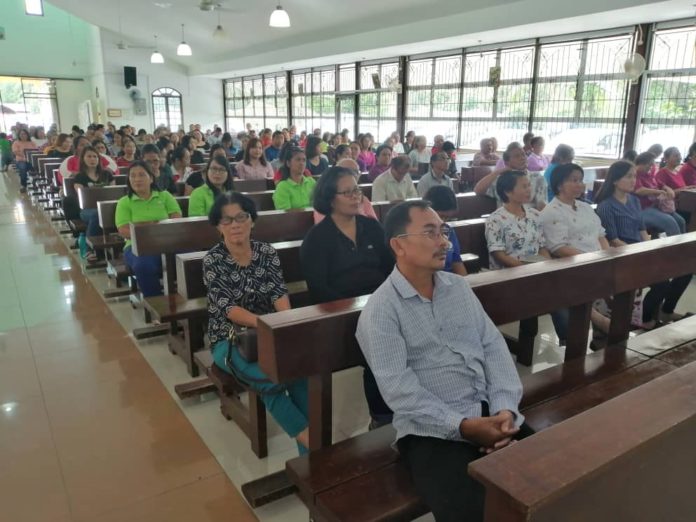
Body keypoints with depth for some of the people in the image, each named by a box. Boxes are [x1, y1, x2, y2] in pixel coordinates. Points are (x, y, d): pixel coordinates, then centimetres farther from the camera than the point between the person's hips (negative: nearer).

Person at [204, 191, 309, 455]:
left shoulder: (267, 252, 1)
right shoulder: (212, 261, -9)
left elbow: (279, 293, -7)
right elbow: (228, 308, -18)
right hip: (230, 340, -2)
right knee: (268, 377, -30)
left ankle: (309, 450, -15)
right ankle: (309, 437, -12)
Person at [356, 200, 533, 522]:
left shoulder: (459, 287, 11)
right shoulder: (380, 309, -8)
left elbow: (493, 346, 6)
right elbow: (398, 389, -14)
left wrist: (505, 408, -8)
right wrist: (463, 426, -19)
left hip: (490, 414, 6)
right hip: (432, 430, -5)